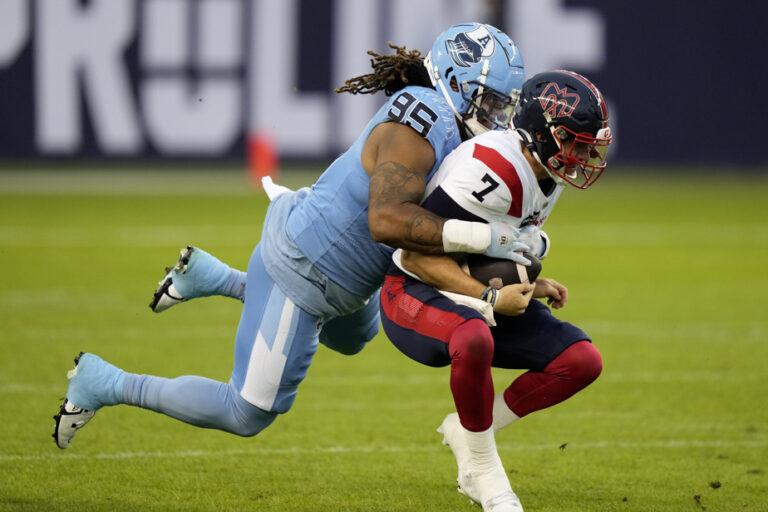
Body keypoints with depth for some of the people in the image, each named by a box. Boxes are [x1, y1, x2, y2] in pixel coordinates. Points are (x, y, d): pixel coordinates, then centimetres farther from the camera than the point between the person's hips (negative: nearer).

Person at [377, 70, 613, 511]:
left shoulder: (545, 176, 3)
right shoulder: (493, 170, -27)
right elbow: (418, 255, -25)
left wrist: (529, 288, 1)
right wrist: (491, 296, -31)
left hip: (478, 298, 9)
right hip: (415, 294, -9)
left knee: (583, 361, -8)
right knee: (474, 339, -42)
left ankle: (468, 430, 7)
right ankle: (483, 468, -19)